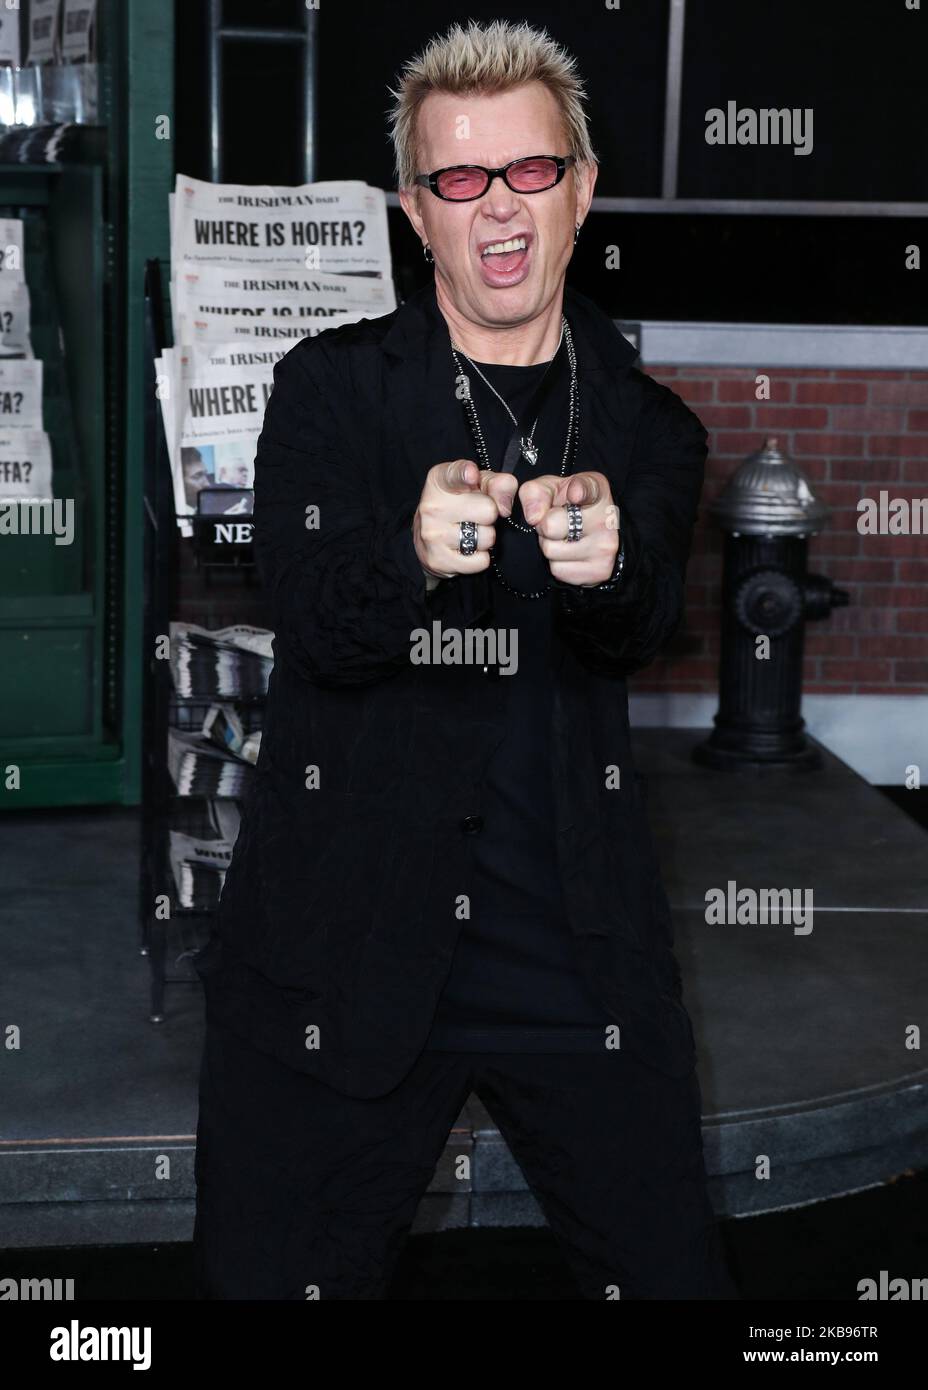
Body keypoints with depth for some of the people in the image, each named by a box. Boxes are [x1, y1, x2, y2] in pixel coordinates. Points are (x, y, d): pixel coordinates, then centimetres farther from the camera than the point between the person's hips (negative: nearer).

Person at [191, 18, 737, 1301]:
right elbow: (314, 630, -12)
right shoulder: (330, 390, 2)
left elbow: (643, 626, -10)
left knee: (673, 1275, 7)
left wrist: (605, 560, -34)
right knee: (271, 1276, 4)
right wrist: (414, 557, -34)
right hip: (340, 950, -1)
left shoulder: (646, 427, 8)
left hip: (579, 956, 2)